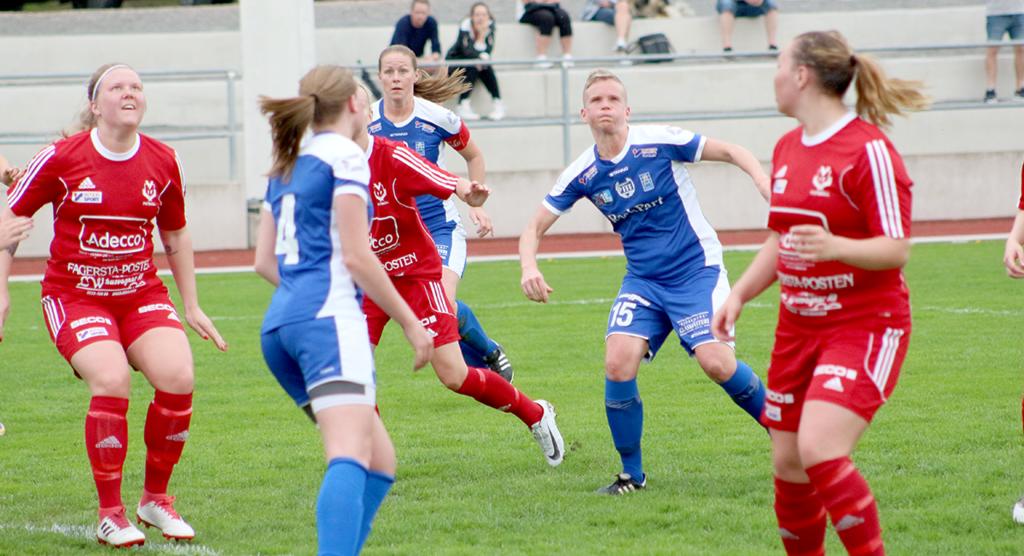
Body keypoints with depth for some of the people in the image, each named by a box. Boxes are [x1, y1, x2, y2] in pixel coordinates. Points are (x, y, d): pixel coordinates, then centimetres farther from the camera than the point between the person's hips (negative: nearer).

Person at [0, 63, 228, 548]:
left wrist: (191, 306, 19)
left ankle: (155, 499, 5)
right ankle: (110, 516, -11)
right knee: (111, 380, -26)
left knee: (178, 378, -18)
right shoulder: (61, 158, -8)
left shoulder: (162, 162, 3)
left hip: (142, 293, 4)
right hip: (73, 294, -4)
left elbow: (176, 235, 17)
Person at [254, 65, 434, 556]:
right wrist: (410, 322, -2)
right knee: (351, 456, -24)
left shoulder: (287, 166, 22)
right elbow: (356, 256, -8)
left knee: (379, 460, 13)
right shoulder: (344, 157, -2)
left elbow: (265, 262, 22)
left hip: (280, 324, 9)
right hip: (329, 318, -9)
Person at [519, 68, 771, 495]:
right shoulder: (582, 175, -2)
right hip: (643, 280, 3)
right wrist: (529, 267, -17)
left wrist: (766, 185, -22)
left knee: (716, 362, -20)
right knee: (618, 363, -17)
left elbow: (732, 152, -4)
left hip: (696, 269, -3)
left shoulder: (659, 142, -12)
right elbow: (535, 227, 4)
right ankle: (631, 473, -1)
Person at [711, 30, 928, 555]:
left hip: (863, 328, -8)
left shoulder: (869, 149, -14)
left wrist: (835, 247, -33)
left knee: (819, 451, -23)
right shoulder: (787, 148, 12)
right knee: (788, 463, 6)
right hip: (798, 328, 8)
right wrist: (739, 295, 13)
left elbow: (895, 249, -17)